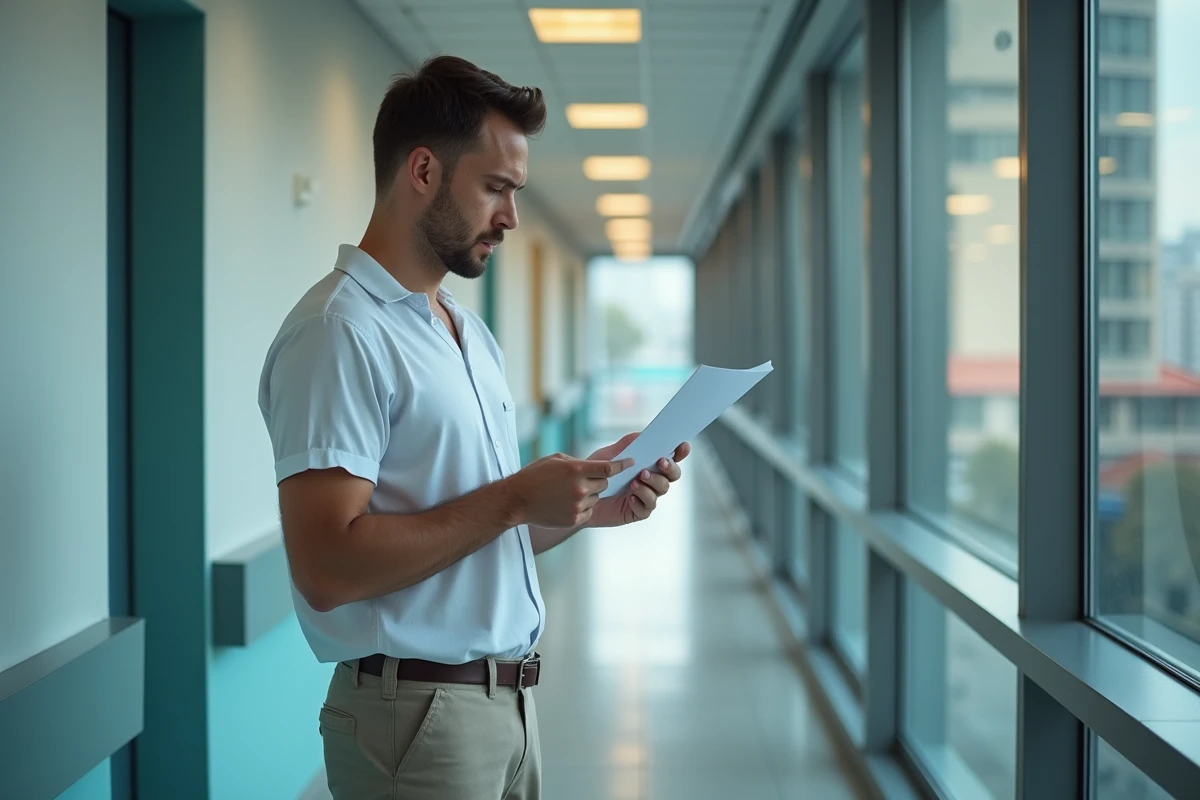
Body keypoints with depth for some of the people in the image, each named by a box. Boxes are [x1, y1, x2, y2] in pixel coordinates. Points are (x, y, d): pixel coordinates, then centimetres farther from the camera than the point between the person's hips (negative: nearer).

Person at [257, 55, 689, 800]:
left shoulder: (473, 333, 13)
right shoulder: (338, 332, -15)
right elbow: (327, 569, -23)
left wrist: (586, 501, 1)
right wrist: (512, 499, -20)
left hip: (511, 700, 9)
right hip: (417, 712, -8)